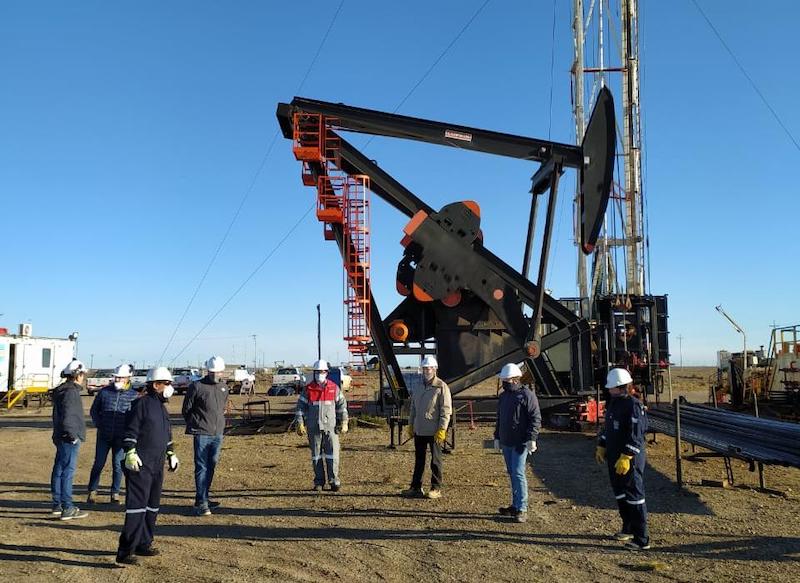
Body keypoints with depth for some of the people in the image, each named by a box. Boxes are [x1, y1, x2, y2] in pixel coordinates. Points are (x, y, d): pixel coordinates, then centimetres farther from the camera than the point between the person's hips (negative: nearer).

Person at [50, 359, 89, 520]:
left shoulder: (61, 391, 15)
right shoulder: (71, 392, -16)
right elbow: (67, 416, -23)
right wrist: (72, 435, -19)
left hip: (60, 437, 10)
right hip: (70, 439, -10)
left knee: (59, 470, 15)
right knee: (67, 472, -7)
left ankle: (57, 505, 24)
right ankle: (67, 508, -4)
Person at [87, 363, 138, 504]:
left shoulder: (133, 395, 0)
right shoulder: (104, 392, 3)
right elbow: (94, 410, 13)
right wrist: (99, 424, 2)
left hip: (121, 437, -1)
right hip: (104, 436, 1)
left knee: (117, 465, 4)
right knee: (98, 464, 3)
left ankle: (115, 494, 15)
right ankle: (92, 492, 14)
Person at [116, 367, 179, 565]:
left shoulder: (162, 408, 17)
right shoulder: (141, 404, -9)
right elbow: (130, 431, -14)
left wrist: (171, 454, 26)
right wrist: (130, 453, -22)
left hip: (157, 465, 9)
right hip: (140, 465, -9)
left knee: (152, 506, 14)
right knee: (137, 506, -12)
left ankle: (143, 544, 25)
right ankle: (125, 551, -10)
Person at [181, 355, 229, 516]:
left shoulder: (224, 387, 10)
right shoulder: (197, 386, -7)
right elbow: (186, 410, 0)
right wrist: (195, 425, 8)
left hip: (218, 434, 6)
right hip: (202, 434, -6)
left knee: (212, 466, 12)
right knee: (201, 468, -6)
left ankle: (203, 498, 23)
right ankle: (201, 503, -4)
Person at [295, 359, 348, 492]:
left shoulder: (334, 388, 4)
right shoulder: (308, 389, 3)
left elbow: (342, 405, 7)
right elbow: (300, 407, 4)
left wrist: (344, 423, 2)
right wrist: (300, 424, -4)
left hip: (330, 426, 0)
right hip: (313, 428, 0)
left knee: (332, 454, -5)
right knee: (316, 455, 5)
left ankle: (334, 481, 3)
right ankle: (319, 483, 13)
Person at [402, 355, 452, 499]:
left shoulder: (441, 387, -9)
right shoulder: (419, 387, 12)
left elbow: (446, 410, -13)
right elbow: (413, 408, 19)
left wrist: (442, 429, -17)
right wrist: (410, 425, 14)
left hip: (434, 432, -6)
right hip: (419, 431, 7)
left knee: (435, 461, 3)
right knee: (419, 460, 12)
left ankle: (436, 489, 11)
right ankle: (416, 488, 20)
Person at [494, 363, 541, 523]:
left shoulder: (527, 395, -9)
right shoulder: (503, 396, 16)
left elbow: (536, 418, -13)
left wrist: (532, 439, -18)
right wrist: (497, 437, 21)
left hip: (520, 443, -8)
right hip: (506, 442, 8)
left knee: (518, 474, -11)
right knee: (512, 474, 12)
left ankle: (522, 509, -7)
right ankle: (515, 505, 21)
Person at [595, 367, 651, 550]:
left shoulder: (633, 405, -18)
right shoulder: (613, 403, 11)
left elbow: (636, 435, -23)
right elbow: (607, 428, 22)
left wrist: (626, 457, -26)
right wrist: (601, 447, 21)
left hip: (630, 459, -9)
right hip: (614, 458, 10)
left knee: (634, 496, -4)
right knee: (620, 494, 19)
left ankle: (642, 539, 2)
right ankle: (628, 528, 36)